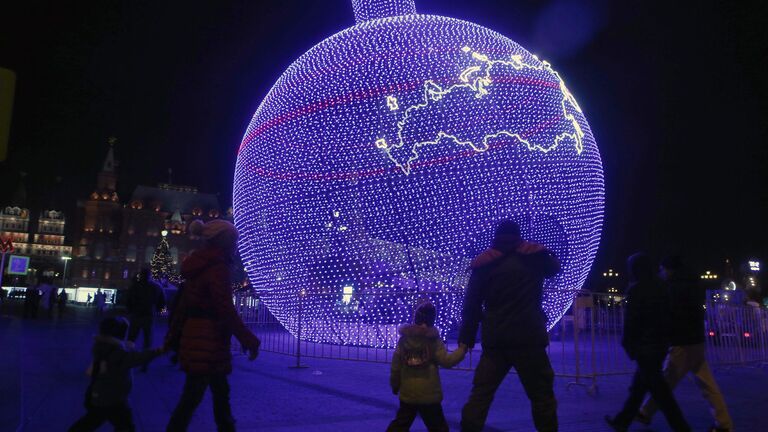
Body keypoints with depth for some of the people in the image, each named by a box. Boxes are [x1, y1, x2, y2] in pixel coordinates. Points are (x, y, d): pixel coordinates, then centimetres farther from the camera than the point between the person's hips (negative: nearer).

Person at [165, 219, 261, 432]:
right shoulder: (217, 267, -16)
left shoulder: (200, 265, 11)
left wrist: (173, 337, 20)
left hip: (195, 336, 9)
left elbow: (184, 304, 15)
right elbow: (225, 309, -21)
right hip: (208, 341, -9)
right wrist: (248, 340, -17)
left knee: (221, 391, 19)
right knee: (192, 397, 0)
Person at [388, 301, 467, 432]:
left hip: (407, 394, 3)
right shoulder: (434, 341, -11)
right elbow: (446, 361, -11)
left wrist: (394, 385, 13)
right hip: (429, 394, -2)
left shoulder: (403, 339, -2)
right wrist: (462, 350, 0)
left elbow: (395, 367, 1)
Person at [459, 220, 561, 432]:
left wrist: (466, 338, 7)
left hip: (495, 341, 2)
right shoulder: (534, 256, 4)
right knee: (542, 395, 10)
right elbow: (554, 268, 28)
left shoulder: (483, 263, 5)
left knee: (480, 394, 7)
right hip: (529, 339, -1)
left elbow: (471, 305, 3)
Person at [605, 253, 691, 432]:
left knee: (658, 388, -1)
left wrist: (628, 344, -6)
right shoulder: (660, 288, 9)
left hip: (644, 345, -9)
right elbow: (667, 316, 11)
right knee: (639, 385, 15)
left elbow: (631, 320, -15)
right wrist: (664, 339, 17)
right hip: (660, 343, 9)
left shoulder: (636, 289, -13)